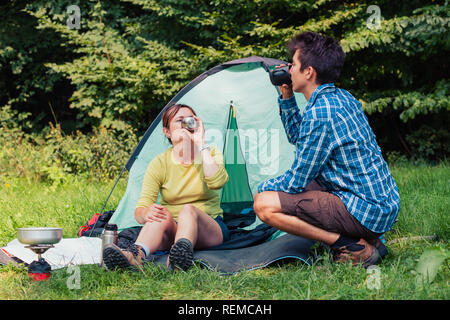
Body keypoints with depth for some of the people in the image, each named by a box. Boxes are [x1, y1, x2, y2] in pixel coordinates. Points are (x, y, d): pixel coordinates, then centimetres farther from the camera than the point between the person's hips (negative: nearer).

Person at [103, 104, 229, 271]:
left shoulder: (210, 154, 1)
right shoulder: (159, 163, -1)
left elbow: (216, 182, -24)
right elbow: (140, 209, -11)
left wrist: (201, 143, -19)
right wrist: (145, 213, -37)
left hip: (211, 230, 0)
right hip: (171, 230, 1)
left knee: (188, 210, -34)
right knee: (162, 215, -34)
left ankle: (181, 252, -67)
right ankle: (136, 254, -65)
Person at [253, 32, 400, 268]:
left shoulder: (319, 113, -19)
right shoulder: (343, 98, 11)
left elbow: (296, 181, -13)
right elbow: (298, 138, 28)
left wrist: (264, 187, 7)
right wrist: (286, 98, 18)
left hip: (364, 210, -10)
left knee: (265, 205, -15)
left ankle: (355, 249, -12)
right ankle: (368, 241, 13)